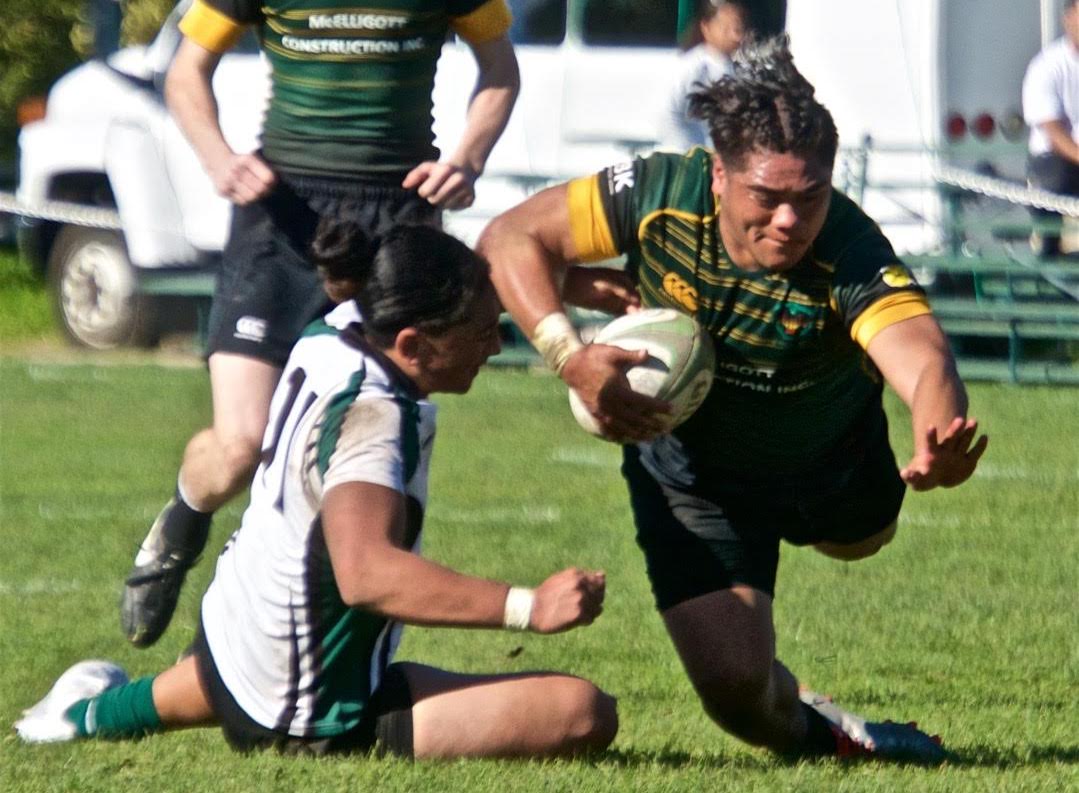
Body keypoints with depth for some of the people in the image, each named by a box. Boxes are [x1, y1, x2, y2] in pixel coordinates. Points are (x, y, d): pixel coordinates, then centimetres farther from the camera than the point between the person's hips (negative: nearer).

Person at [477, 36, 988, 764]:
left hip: (833, 458, 1)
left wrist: (941, 442, -81)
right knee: (735, 685, -11)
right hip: (692, 477, -1)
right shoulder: (659, 196, -32)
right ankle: (806, 732, 25)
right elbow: (513, 239, -19)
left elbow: (922, 356, -58)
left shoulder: (852, 255, -39)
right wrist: (570, 358, -35)